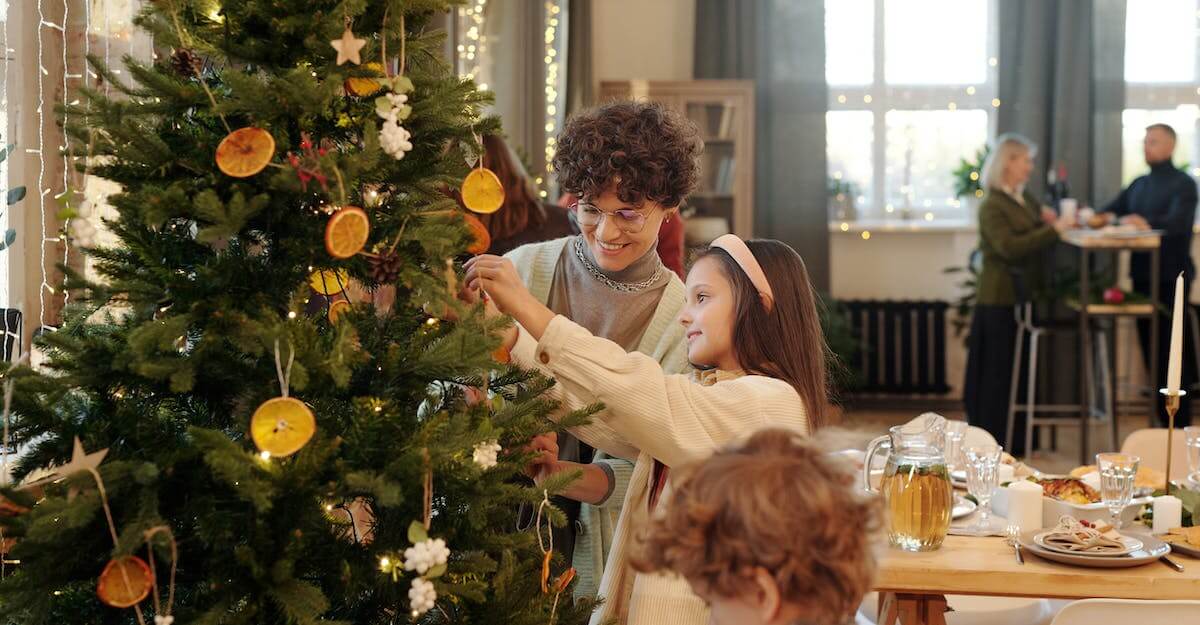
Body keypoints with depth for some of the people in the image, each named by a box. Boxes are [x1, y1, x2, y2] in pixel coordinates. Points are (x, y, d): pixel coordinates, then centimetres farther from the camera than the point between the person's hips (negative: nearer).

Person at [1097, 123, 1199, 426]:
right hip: (1142, 275, 7)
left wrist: (1146, 223, -41)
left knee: (1171, 350, -6)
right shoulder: (1139, 184, 16)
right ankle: (1162, 416, 20)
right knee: (1149, 346, 10)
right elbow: (1110, 211, 12)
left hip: (1171, 278, -7)